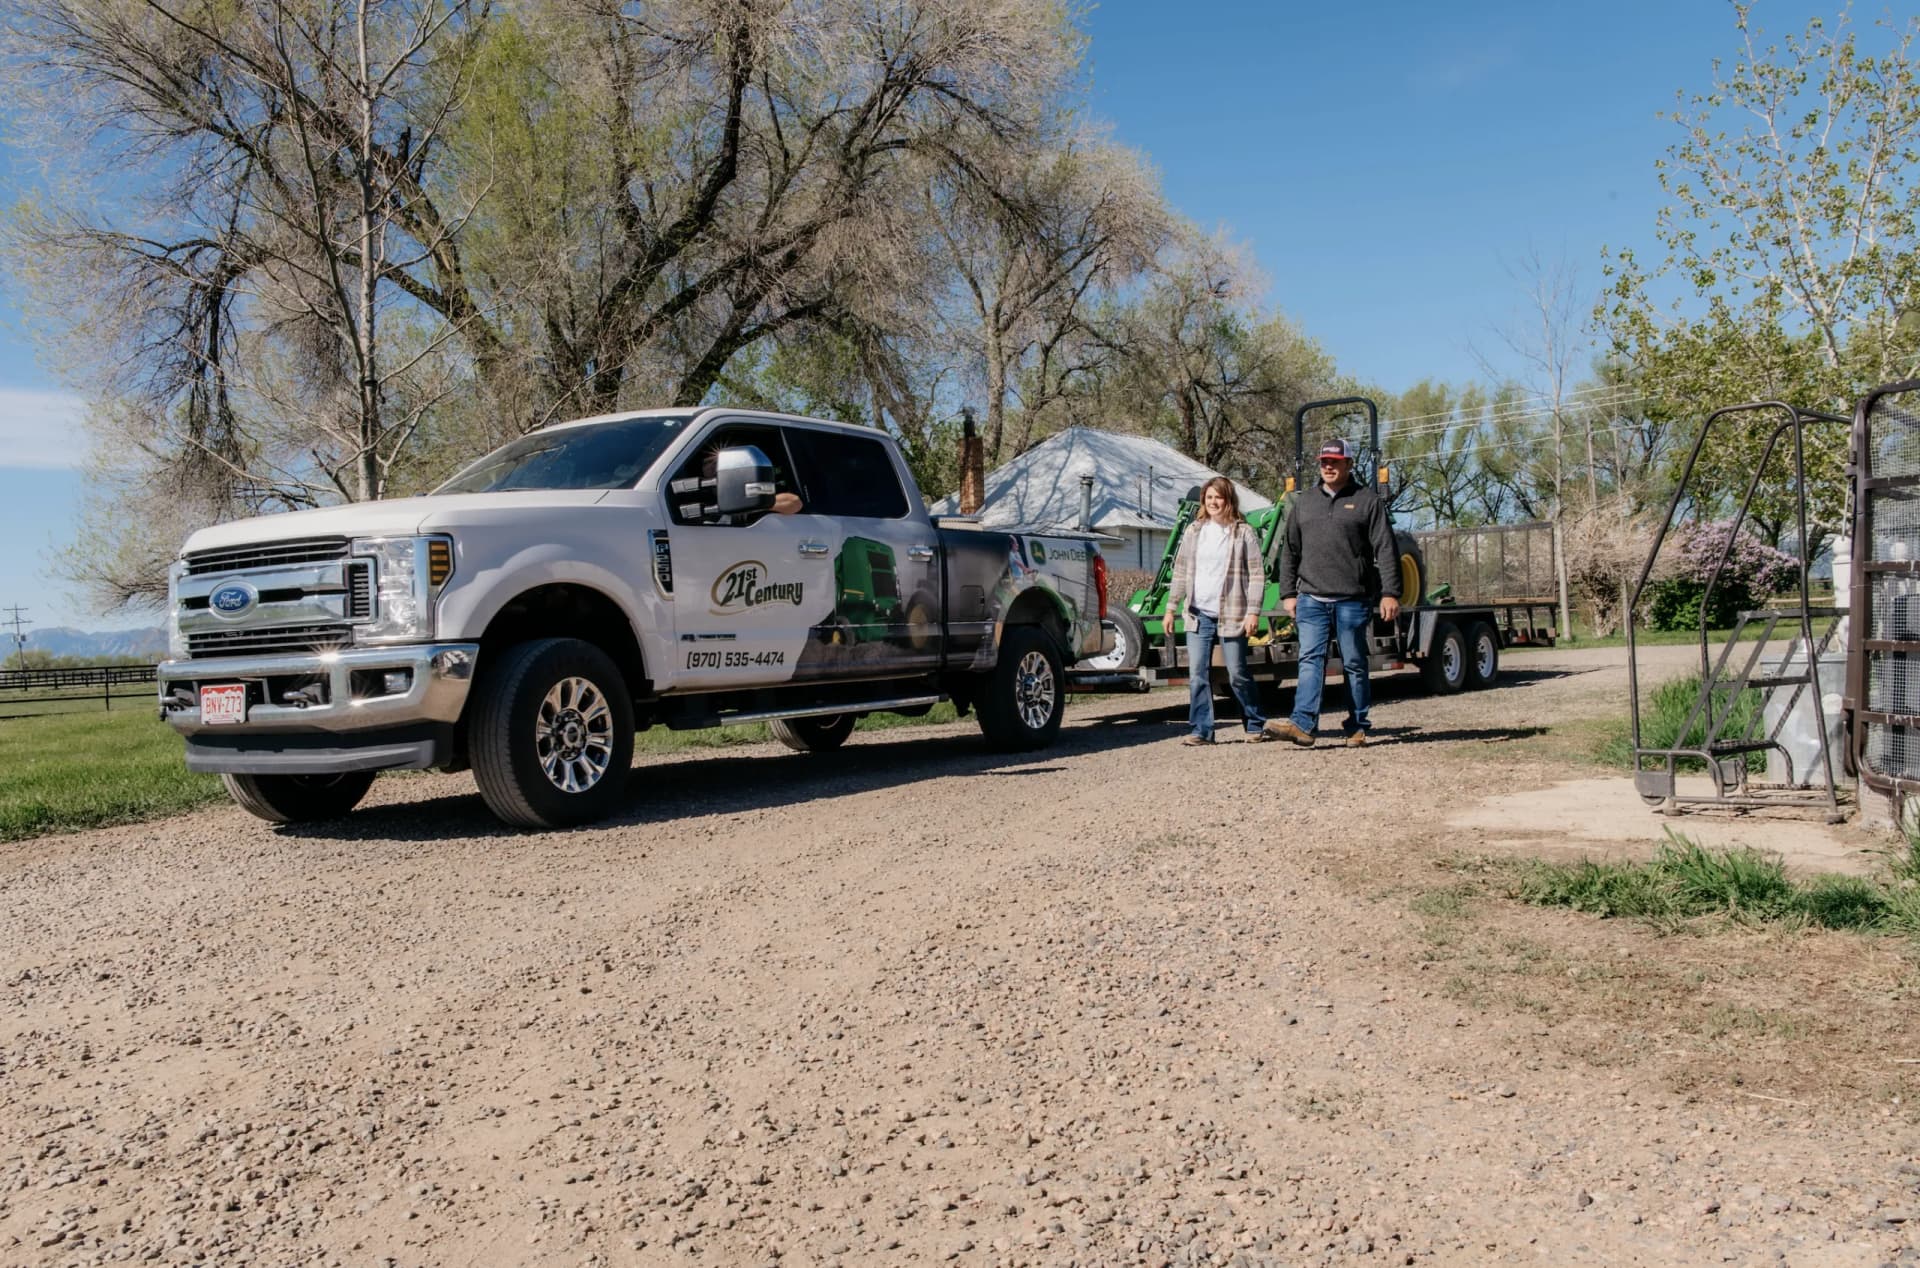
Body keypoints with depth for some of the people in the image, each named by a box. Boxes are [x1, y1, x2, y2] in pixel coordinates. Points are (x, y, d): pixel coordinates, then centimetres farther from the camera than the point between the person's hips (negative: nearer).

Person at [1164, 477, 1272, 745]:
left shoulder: (1243, 532, -1)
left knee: (1238, 674, 1)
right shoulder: (1194, 531, 11)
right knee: (1198, 674, 0)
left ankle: (1255, 725, 17)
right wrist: (1171, 607, 8)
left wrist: (1253, 611, -11)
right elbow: (1180, 572, 13)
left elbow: (1257, 574, -3)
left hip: (1231, 614, -4)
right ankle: (1201, 730, 7)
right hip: (1198, 613, 4)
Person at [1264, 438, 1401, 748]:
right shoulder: (1303, 502, 14)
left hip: (1353, 600, -2)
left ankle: (1357, 727, 13)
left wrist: (1390, 593, -9)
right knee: (1311, 659, -8)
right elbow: (1290, 552, 17)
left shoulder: (1367, 500, 3)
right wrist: (1288, 593, 11)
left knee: (1354, 663, 5)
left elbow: (1385, 550, -2)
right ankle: (1303, 724, -17)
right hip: (1311, 598, 3)